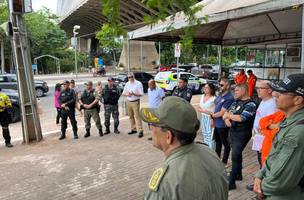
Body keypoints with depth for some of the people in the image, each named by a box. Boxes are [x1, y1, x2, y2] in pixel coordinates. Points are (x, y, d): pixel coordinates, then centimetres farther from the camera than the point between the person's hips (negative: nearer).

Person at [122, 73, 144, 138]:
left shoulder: (138, 83, -6)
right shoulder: (127, 84, 12)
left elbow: (141, 94, -11)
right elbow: (123, 93, 15)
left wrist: (133, 93, -22)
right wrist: (126, 94, -7)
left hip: (135, 102, -6)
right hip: (128, 102, 6)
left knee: (137, 116, -10)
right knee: (131, 116, 10)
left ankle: (140, 131, -10)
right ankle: (133, 129, 21)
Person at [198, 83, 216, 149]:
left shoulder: (214, 98, -13)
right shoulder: (202, 96, 9)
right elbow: (199, 108, 14)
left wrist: (212, 120, -20)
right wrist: (204, 111, -6)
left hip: (210, 118, -7)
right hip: (202, 118, 7)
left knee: (209, 136, -8)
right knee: (204, 135, 15)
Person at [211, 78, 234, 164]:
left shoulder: (229, 98, -22)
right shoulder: (220, 95, 5)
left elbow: (221, 113, -22)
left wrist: (212, 115, -5)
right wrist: (213, 118, 5)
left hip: (223, 125, -9)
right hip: (216, 124, 9)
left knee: (225, 143, 10)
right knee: (217, 141, 23)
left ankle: (224, 161, 26)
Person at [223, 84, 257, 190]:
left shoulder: (251, 104, -14)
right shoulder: (236, 102, 9)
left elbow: (241, 118, -24)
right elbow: (226, 113, 11)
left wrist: (228, 115, -11)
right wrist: (226, 118, -11)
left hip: (242, 135, -7)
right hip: (232, 132, 8)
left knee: (235, 156, -7)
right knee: (237, 154, 19)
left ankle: (231, 182, 1)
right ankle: (238, 174, 36)